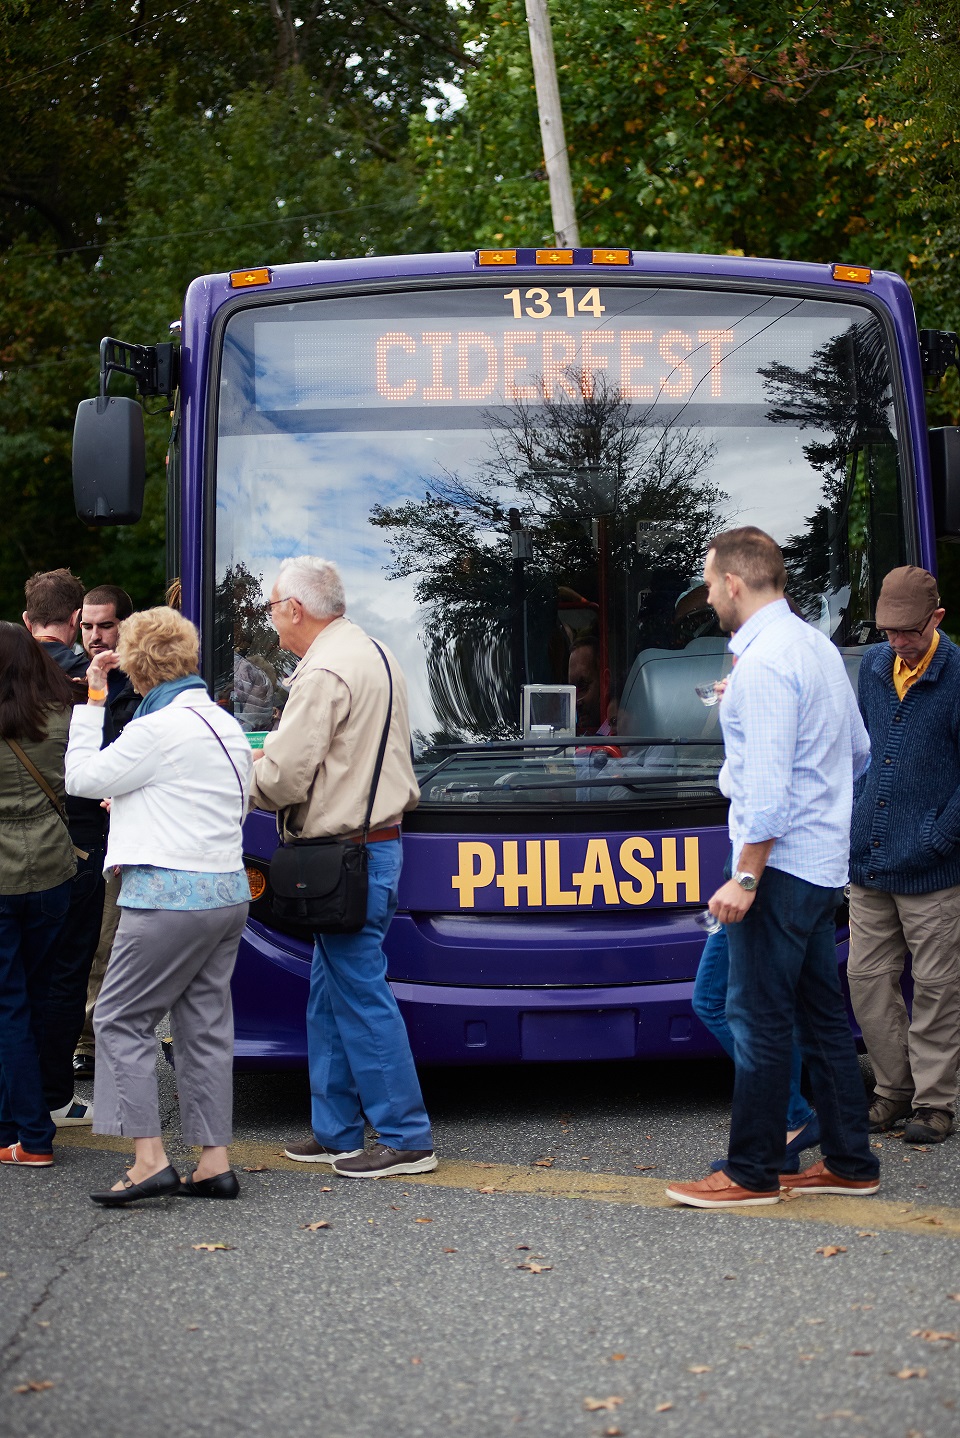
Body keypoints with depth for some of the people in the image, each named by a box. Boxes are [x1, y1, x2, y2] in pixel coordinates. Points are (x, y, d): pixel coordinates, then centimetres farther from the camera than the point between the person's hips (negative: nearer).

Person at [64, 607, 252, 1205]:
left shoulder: (157, 729, -15)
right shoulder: (225, 723, 13)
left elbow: (83, 777, -6)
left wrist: (93, 701, 1)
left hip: (170, 896, -8)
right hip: (228, 890, 8)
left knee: (121, 1018, 0)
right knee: (205, 1023, 11)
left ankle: (150, 1159, -5)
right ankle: (215, 1162, 10)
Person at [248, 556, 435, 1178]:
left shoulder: (324, 673, -17)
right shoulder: (373, 653, 15)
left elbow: (284, 777, -20)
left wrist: (248, 781, 2)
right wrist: (274, 752, 13)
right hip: (379, 840, 10)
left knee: (362, 996, -4)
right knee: (330, 996, 16)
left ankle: (407, 1138, 1)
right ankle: (337, 1132, 22)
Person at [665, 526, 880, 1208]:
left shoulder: (764, 662, -17)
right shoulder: (818, 645, 13)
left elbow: (767, 784, -23)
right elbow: (860, 752, 21)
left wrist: (747, 877, -21)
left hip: (781, 863, -10)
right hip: (825, 861, 10)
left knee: (758, 1019, -4)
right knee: (822, 1015, 13)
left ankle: (752, 1172, 2)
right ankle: (850, 1163, 17)